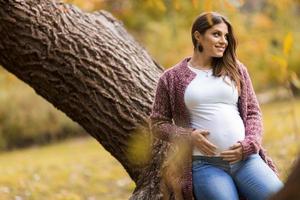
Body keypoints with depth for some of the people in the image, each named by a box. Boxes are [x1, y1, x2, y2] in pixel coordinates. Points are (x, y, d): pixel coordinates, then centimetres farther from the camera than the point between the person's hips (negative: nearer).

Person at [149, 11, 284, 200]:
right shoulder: (172, 78, 8)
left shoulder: (236, 69, 14)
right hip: (204, 164, -2)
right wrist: (189, 136, -7)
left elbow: (253, 113, 15)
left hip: (245, 158, 3)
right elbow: (158, 123, 11)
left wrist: (248, 145, -4)